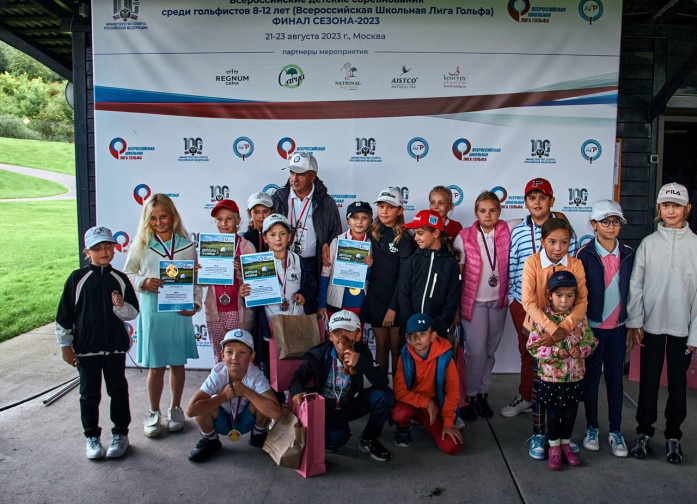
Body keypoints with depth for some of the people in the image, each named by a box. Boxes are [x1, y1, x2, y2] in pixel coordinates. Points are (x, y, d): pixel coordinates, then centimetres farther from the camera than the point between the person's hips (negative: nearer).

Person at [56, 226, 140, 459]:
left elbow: (134, 312, 2)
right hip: (86, 348, -1)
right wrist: (65, 345, -1)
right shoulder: (77, 278, -3)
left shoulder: (120, 279, 2)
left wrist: (121, 305, -19)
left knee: (118, 391, 10)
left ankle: (120, 434, 24)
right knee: (89, 394, 10)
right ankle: (92, 436, 25)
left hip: (115, 346, 1)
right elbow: (64, 315, 0)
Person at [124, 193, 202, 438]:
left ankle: (175, 408, 29)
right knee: (155, 367, 6)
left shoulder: (186, 246, 3)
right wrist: (143, 282, -11)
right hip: (152, 313, -1)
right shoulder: (141, 245, 3)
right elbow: (127, 274, 8)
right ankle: (153, 413, 24)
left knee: (178, 364, 11)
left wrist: (195, 304, -7)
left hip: (180, 313, 1)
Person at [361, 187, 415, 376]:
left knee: (396, 347, 5)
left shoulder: (404, 239, -6)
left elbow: (404, 276, -10)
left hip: (396, 300, -3)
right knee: (381, 345, 10)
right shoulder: (371, 233, 5)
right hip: (375, 297, 3)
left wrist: (393, 308, -13)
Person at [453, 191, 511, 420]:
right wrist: (455, 305, -5)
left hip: (498, 300, 3)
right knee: (476, 351, -6)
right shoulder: (464, 237, -8)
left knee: (490, 351, 12)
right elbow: (457, 273, -5)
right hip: (474, 301, -3)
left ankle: (482, 393, 28)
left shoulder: (506, 231, -1)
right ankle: (468, 397, 12)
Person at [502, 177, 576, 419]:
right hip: (522, 302, 2)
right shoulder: (518, 231, 3)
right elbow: (511, 267, 7)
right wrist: (511, 296, 6)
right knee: (527, 352, 16)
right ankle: (526, 398, 34)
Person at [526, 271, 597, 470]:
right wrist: (555, 352, -24)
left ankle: (566, 444, 36)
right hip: (551, 377, -3)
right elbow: (532, 345, -13)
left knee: (570, 413, 16)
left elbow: (591, 340, 3)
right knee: (553, 414, 12)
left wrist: (581, 349, -17)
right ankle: (554, 448, 30)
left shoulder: (580, 316, -3)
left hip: (575, 376, 3)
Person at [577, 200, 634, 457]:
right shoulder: (585, 255, -8)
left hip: (618, 327, 3)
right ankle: (592, 428, 22)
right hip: (592, 327, -3)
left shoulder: (628, 254, 3)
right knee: (592, 376, 8)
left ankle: (616, 431, 20)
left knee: (615, 377, 9)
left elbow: (631, 289, 9)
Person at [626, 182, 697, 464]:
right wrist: (634, 322, -3)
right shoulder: (648, 244, 1)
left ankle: (673, 436, 25)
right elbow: (636, 286, 2)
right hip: (652, 324, 1)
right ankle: (644, 432, 22)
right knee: (649, 380, 8)